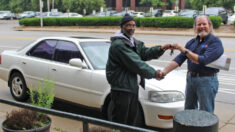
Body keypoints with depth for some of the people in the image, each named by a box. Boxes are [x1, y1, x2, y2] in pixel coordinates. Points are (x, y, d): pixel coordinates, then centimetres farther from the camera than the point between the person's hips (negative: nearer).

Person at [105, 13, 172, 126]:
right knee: (119, 121, 1)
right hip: (121, 88, -9)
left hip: (133, 87, 10)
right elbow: (135, 63, -21)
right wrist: (153, 73, -13)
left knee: (133, 119, 17)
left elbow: (145, 53, 4)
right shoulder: (118, 44, -18)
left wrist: (161, 49, -13)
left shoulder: (133, 42, 15)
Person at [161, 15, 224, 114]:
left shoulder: (215, 42, -10)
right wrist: (164, 71, -5)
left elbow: (203, 61, -22)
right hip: (190, 79, 7)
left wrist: (184, 50, -20)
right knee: (188, 110, 19)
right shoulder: (192, 42, 10)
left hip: (206, 81, -7)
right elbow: (179, 59, 6)